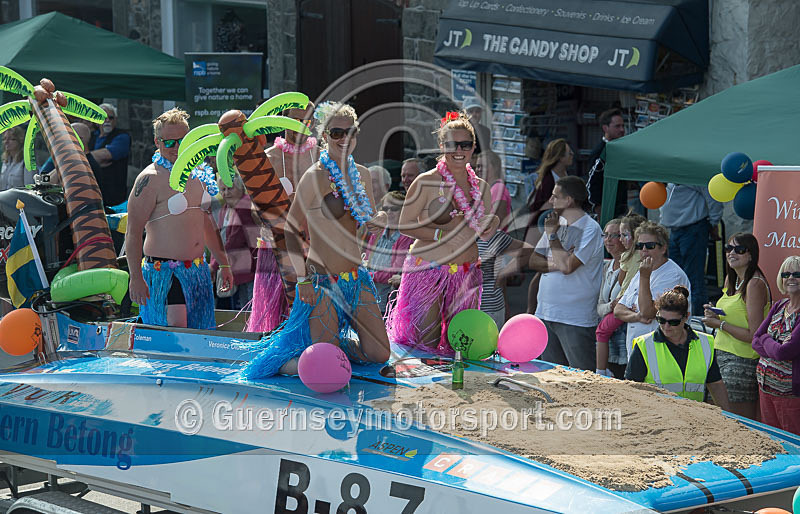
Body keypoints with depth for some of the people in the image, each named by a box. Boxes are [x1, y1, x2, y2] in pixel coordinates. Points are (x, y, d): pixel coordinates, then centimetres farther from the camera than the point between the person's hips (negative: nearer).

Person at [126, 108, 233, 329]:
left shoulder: (198, 174, 12)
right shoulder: (150, 179, -10)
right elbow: (133, 232, -13)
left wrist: (223, 263, 23)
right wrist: (135, 277, -19)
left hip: (198, 269, 7)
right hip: (164, 271, -7)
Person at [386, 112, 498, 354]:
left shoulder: (481, 187, 10)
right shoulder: (426, 182, -6)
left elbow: (486, 234, 21)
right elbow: (405, 224, -9)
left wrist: (493, 224, -3)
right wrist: (442, 234, -19)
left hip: (466, 274, 5)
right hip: (428, 270, -5)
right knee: (427, 340, -4)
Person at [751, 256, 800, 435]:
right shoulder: (779, 307, 11)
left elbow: (784, 352, -20)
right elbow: (756, 340, 8)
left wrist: (766, 340, -1)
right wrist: (775, 349, -12)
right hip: (766, 388, 8)